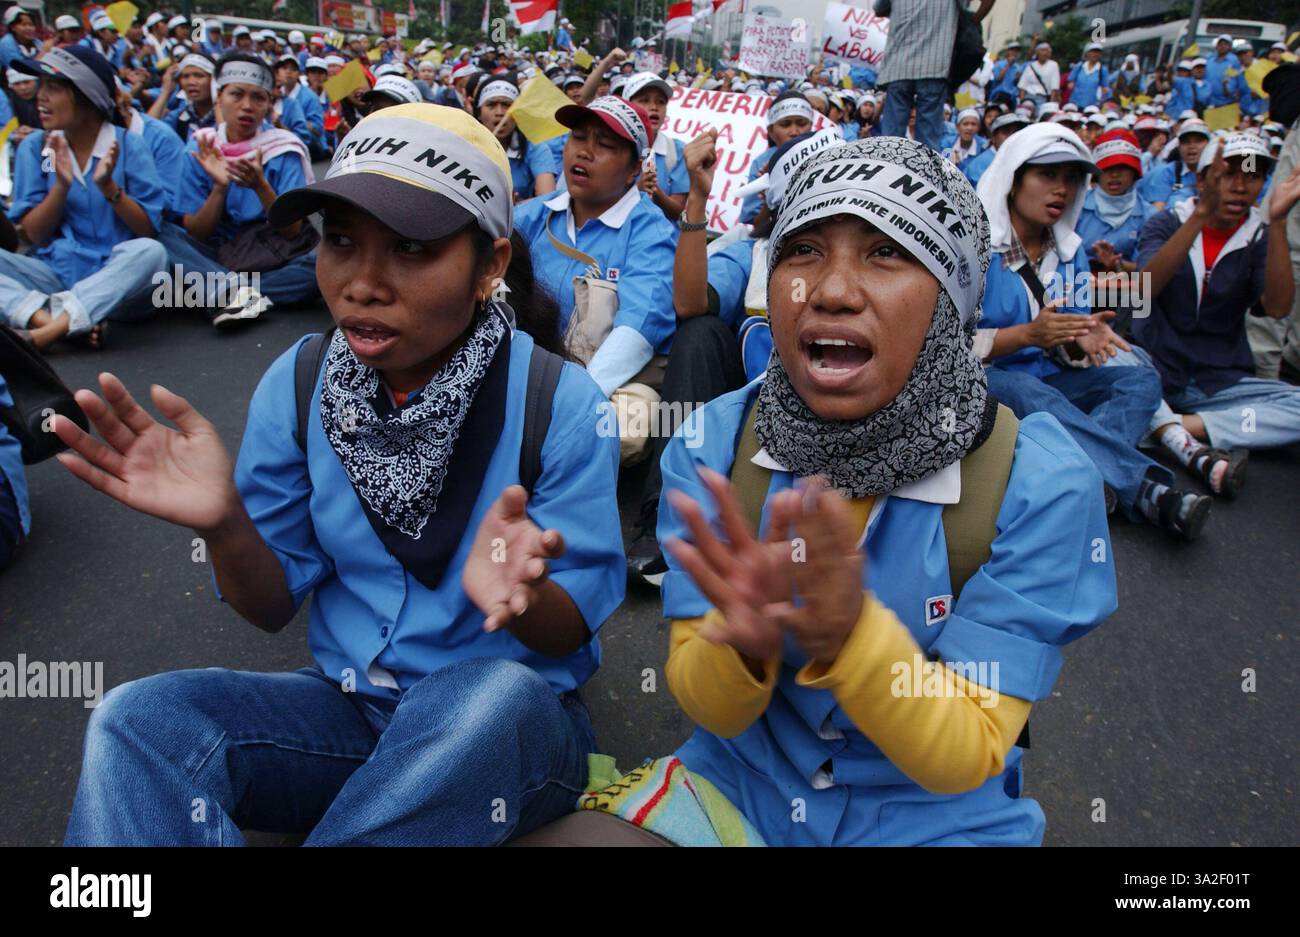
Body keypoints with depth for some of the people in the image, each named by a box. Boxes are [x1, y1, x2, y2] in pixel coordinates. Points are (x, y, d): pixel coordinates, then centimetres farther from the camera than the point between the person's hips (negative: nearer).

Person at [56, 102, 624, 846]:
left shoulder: (563, 406, -16)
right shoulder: (297, 386, -5)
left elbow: (575, 629, -11)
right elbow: (276, 605, 1)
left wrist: (524, 596, -35)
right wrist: (225, 526, -21)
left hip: (516, 720, -1)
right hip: (350, 702, 2)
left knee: (491, 699, -37)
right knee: (137, 720, -23)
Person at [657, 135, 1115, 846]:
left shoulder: (1041, 483, -16)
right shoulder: (712, 444, -11)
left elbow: (964, 759, -14)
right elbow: (710, 710, -8)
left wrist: (847, 633, -31)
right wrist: (743, 640, -29)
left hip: (936, 820, 0)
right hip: (739, 786, 1)